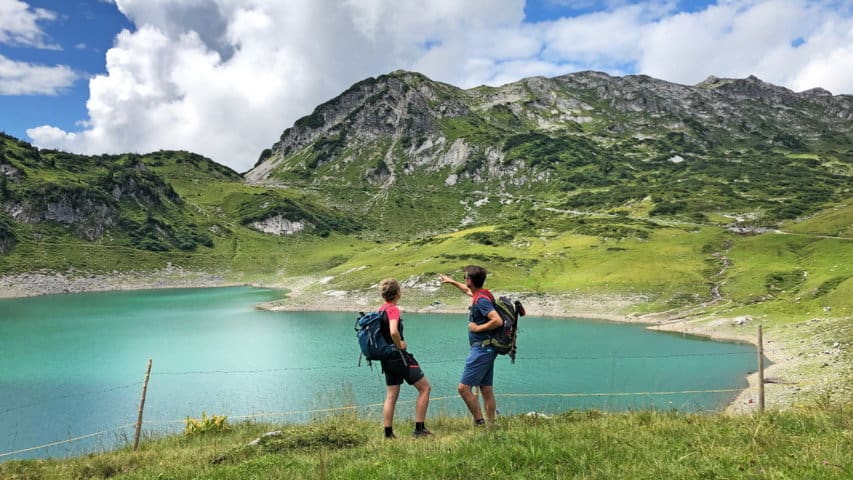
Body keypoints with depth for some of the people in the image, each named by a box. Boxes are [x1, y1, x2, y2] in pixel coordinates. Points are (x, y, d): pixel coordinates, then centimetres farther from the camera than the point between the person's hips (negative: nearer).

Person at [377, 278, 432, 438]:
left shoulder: (381, 309, 11)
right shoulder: (393, 309, -16)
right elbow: (393, 332, -33)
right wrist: (400, 345, -16)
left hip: (387, 359, 9)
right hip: (399, 357, -9)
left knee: (391, 396, 13)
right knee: (425, 388, 2)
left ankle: (388, 434, 15)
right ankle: (419, 429, 1)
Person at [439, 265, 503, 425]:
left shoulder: (481, 300, -19)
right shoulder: (480, 294, 11)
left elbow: (498, 321, -29)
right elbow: (467, 290, 35)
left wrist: (478, 328, -18)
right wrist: (452, 281, 44)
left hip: (481, 350, -10)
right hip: (486, 349, 10)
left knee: (463, 388, -7)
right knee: (486, 390, 11)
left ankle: (480, 423, -3)